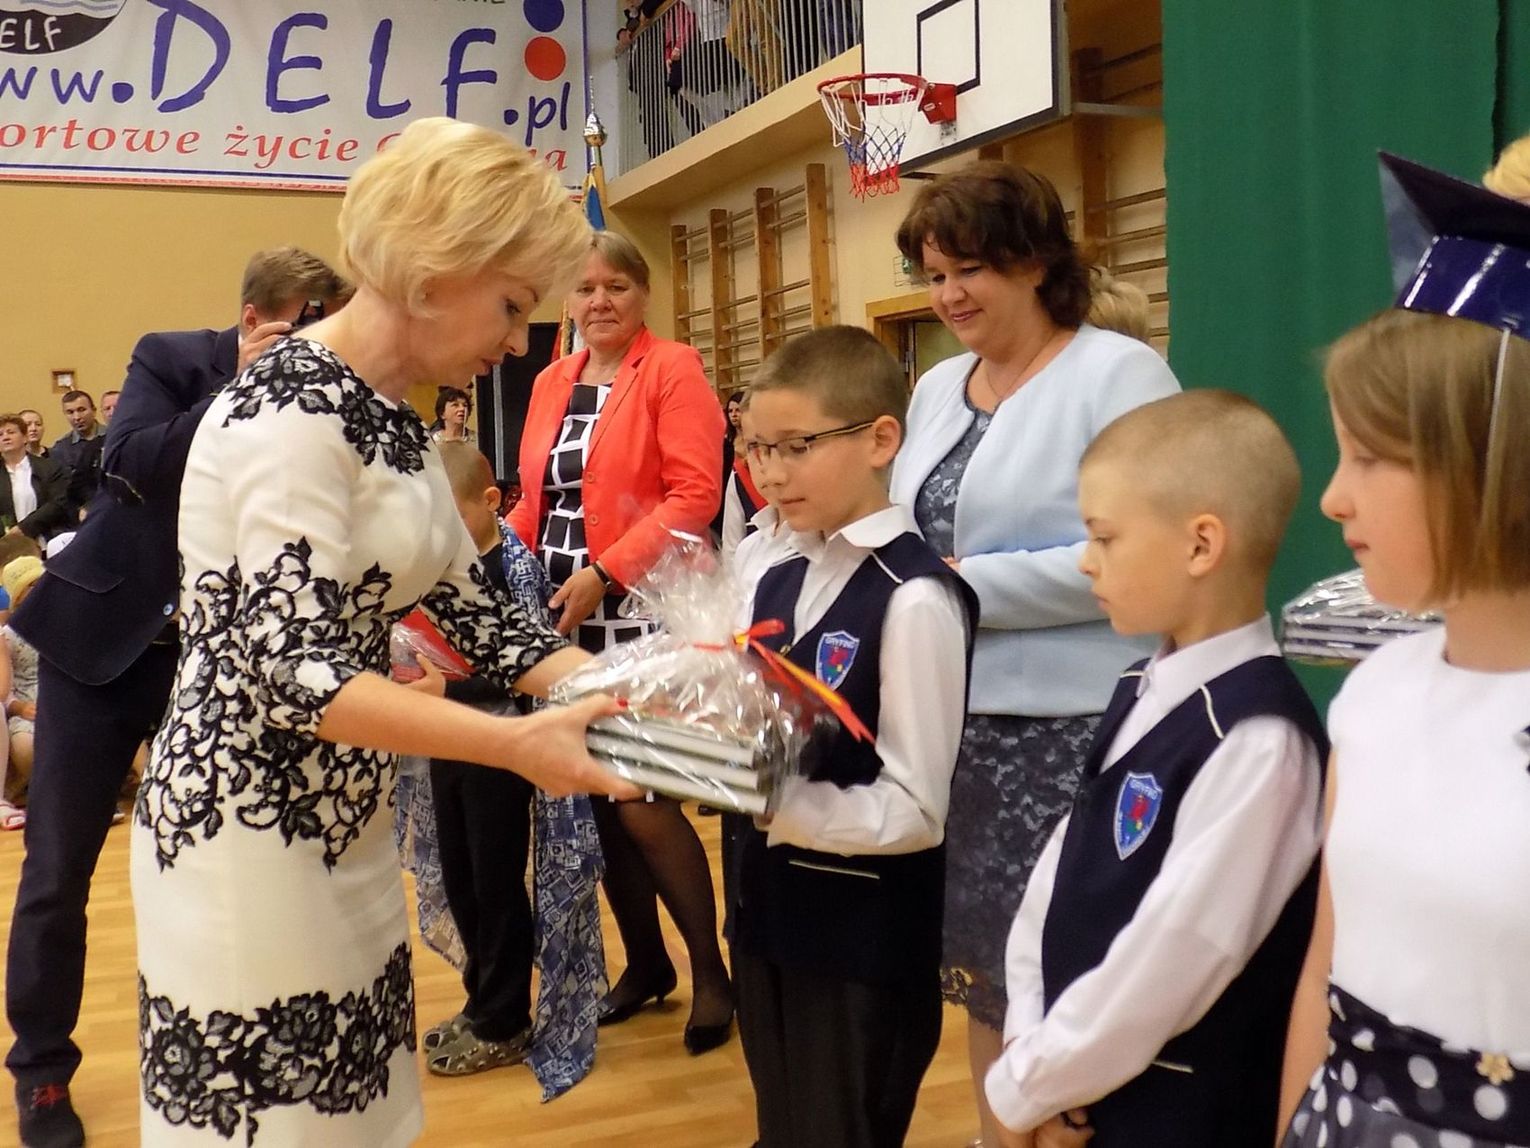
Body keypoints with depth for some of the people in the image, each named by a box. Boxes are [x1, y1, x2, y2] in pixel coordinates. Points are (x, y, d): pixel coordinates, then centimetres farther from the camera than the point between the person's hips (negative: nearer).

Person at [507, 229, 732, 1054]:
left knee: (641, 797, -8)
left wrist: (605, 572, -19)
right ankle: (644, 961, 27)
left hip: (640, 613, -6)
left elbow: (696, 495, -14)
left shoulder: (673, 369, -5)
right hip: (561, 617, 7)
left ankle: (712, 971, 11)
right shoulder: (551, 383, 14)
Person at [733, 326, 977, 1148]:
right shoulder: (776, 583, 6)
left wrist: (769, 802, -27)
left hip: (866, 948, -7)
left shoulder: (914, 597, -19)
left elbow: (915, 811, -20)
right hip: (771, 917, 8)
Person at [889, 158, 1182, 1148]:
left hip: (1069, 729, -7)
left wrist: (968, 584, -17)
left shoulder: (1119, 374, -9)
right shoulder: (938, 388, 13)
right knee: (980, 952, 17)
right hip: (953, 719, 7)